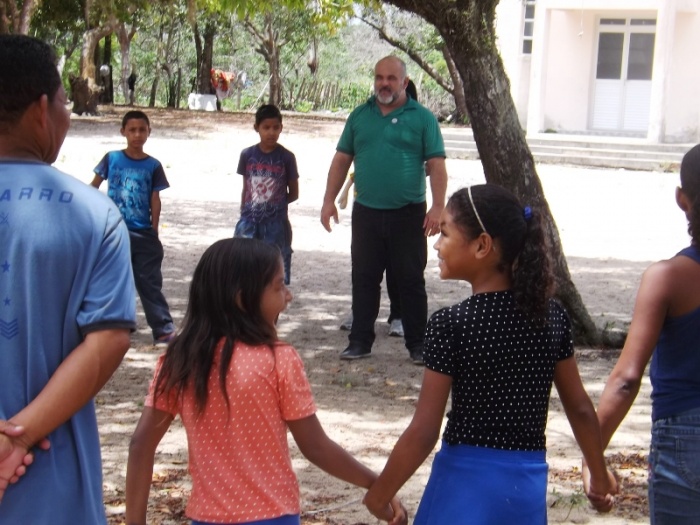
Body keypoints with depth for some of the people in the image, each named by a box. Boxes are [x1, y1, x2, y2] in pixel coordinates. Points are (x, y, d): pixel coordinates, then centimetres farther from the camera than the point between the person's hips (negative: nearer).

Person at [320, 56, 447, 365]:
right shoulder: (359, 116, 9)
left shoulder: (422, 118, 0)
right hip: (366, 212, 3)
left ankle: (417, 344, 13)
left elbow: (436, 165, -5)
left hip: (408, 214, -3)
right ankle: (360, 341, 17)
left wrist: (438, 206, -14)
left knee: (411, 280, 4)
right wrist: (329, 200, 4)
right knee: (363, 279, 8)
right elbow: (342, 159, 11)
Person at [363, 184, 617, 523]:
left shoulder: (450, 325, -14)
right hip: (529, 484, 5)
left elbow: (423, 434, -13)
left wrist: (378, 495, 0)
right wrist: (600, 477, 24)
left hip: (466, 483, -5)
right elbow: (580, 409, 9)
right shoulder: (552, 317, 1)